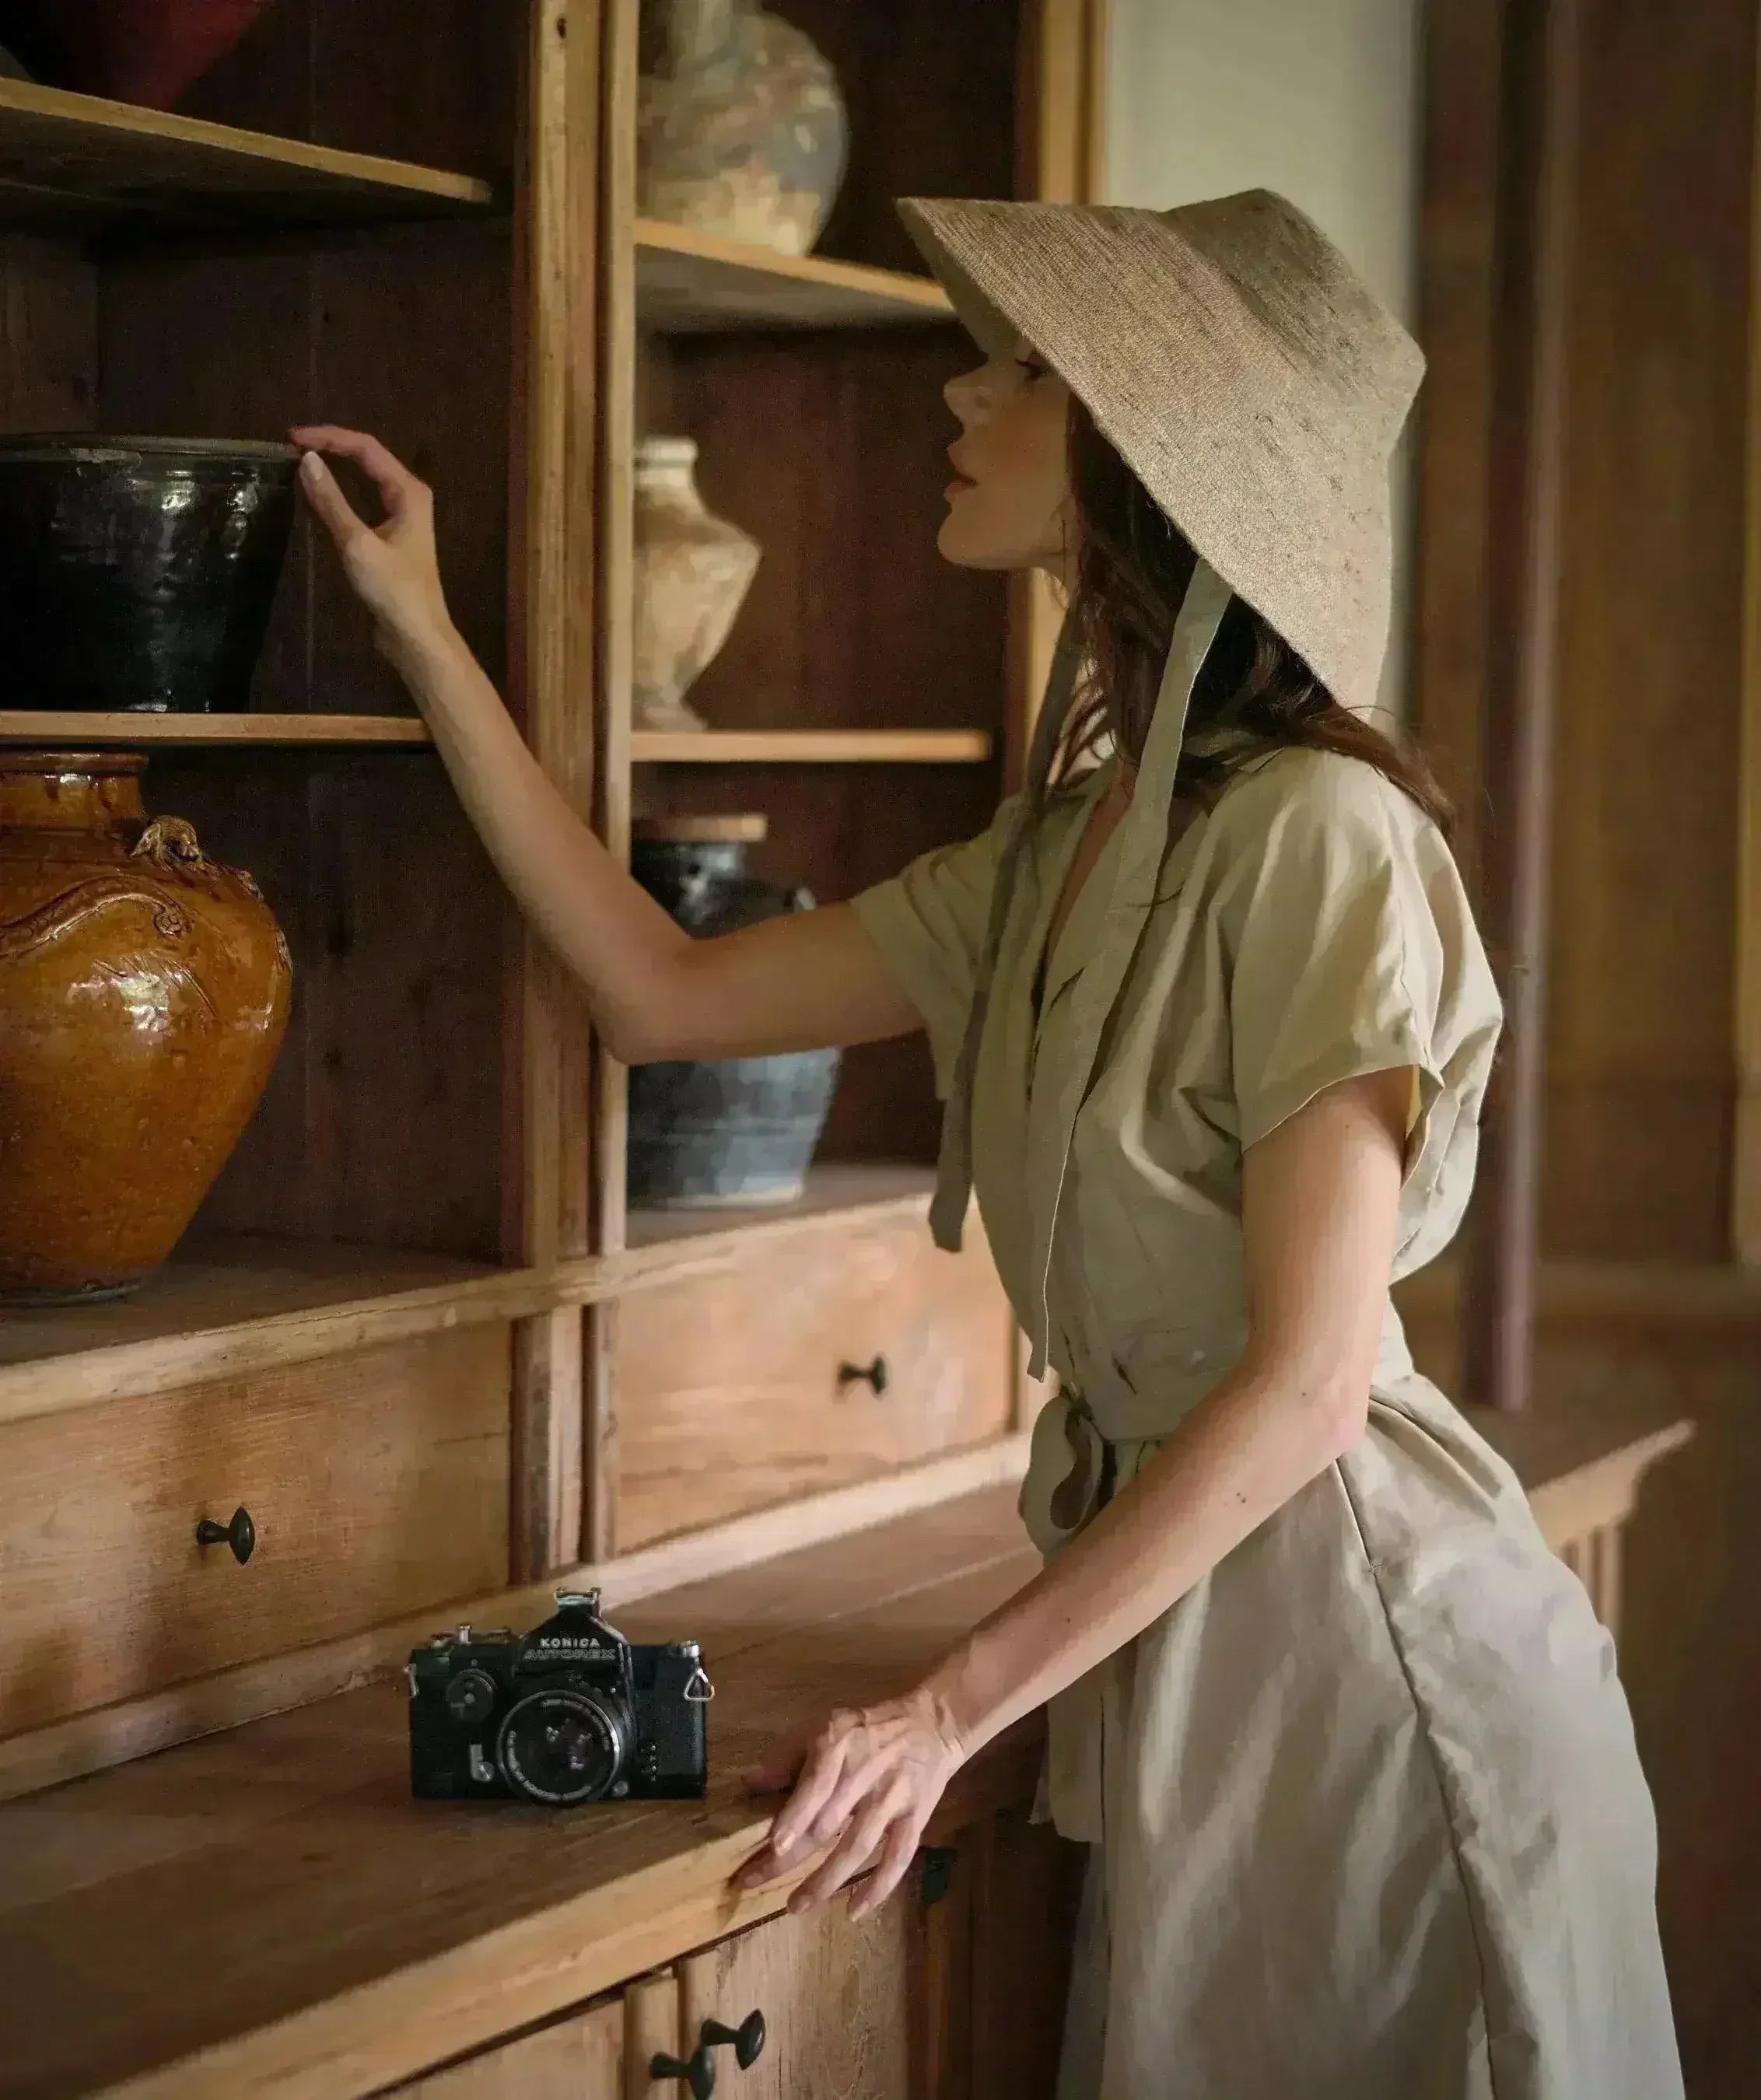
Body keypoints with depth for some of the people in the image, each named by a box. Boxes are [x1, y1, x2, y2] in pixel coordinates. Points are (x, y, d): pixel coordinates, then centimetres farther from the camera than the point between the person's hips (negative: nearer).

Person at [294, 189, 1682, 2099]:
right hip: (1179, 1637, 7)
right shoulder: (1056, 855, 7)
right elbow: (667, 995, 12)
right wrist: (427, 644, 12)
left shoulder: (1318, 835, -18)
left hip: (1372, 1651, -7)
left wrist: (949, 1710, -19)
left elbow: (1305, 1380, -21)